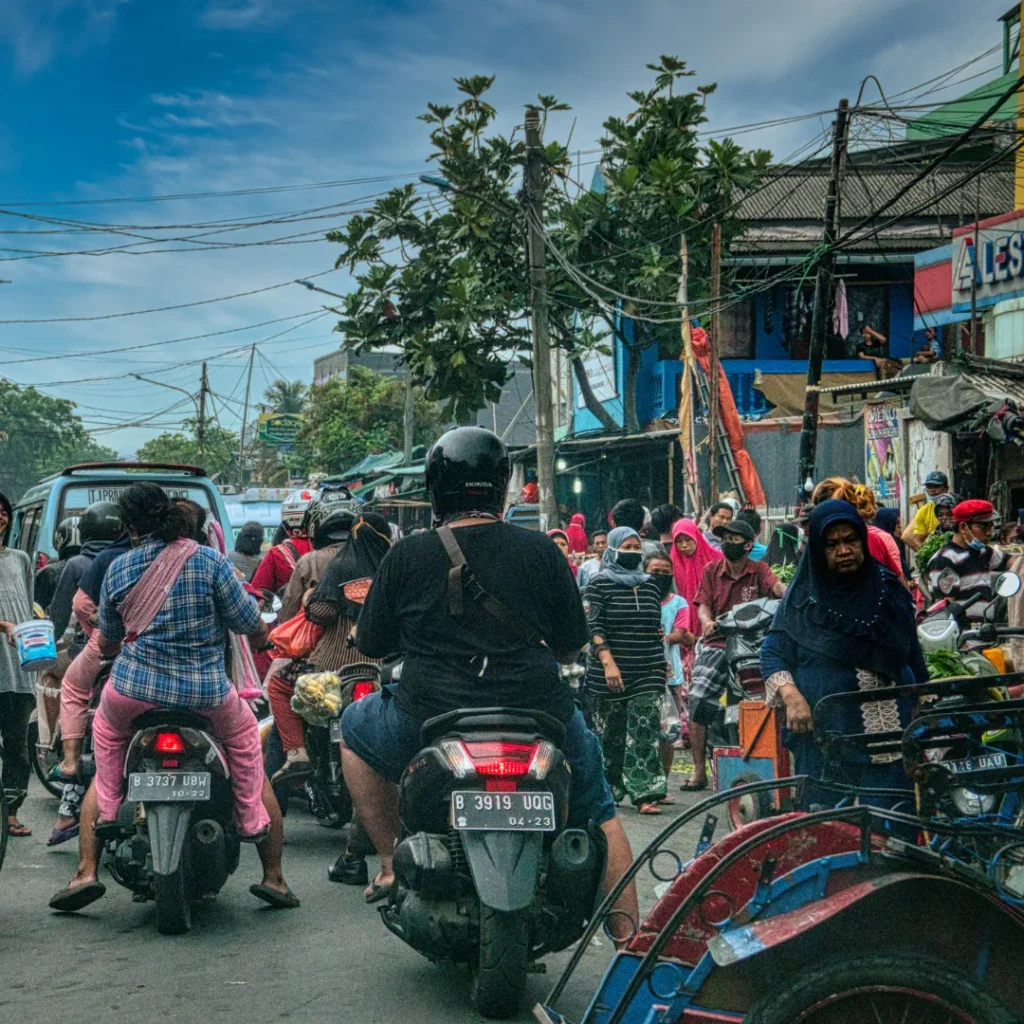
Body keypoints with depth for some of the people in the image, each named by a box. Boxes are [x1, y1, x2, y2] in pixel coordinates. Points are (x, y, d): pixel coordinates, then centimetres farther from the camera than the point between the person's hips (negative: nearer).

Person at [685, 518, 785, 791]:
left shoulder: (758, 570, 6)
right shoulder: (712, 570, 12)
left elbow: (776, 586, -14)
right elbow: (703, 604, 6)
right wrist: (707, 621, -17)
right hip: (718, 643, 1)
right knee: (698, 699, -11)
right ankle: (699, 771, -3)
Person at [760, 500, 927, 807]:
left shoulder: (888, 589, 11)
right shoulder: (804, 597, 5)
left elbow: (913, 657, 16)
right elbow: (772, 653, 4)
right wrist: (790, 696, -13)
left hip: (890, 732, 2)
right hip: (825, 730, -2)